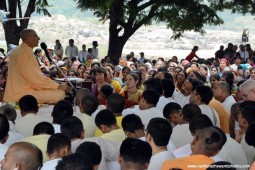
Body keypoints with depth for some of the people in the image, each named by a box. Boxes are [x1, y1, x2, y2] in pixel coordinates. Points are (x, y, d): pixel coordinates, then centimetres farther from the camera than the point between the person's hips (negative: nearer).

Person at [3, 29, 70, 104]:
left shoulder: (16, 50, 12)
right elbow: (37, 80, -21)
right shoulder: (27, 53, -19)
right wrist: (59, 86, -13)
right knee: (60, 94, -16)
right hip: (23, 94, -10)